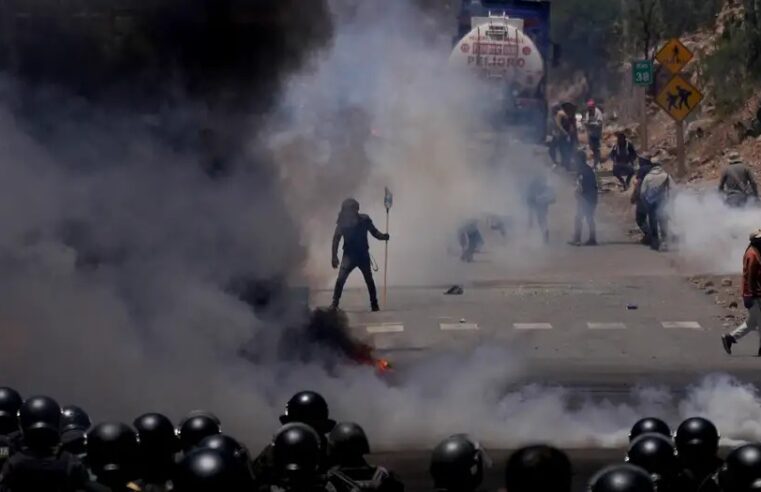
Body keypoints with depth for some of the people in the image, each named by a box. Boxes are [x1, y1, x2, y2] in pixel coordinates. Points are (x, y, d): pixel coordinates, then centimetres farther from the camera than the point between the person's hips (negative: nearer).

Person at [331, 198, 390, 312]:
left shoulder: (364, 220, -6)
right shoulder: (343, 222, -7)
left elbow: (375, 232, 2)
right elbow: (336, 239, -3)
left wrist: (383, 236, -19)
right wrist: (334, 256, -9)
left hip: (363, 255, 1)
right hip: (349, 255, -1)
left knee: (369, 280, 6)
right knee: (341, 278, -16)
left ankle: (374, 304, 19)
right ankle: (334, 303, -11)